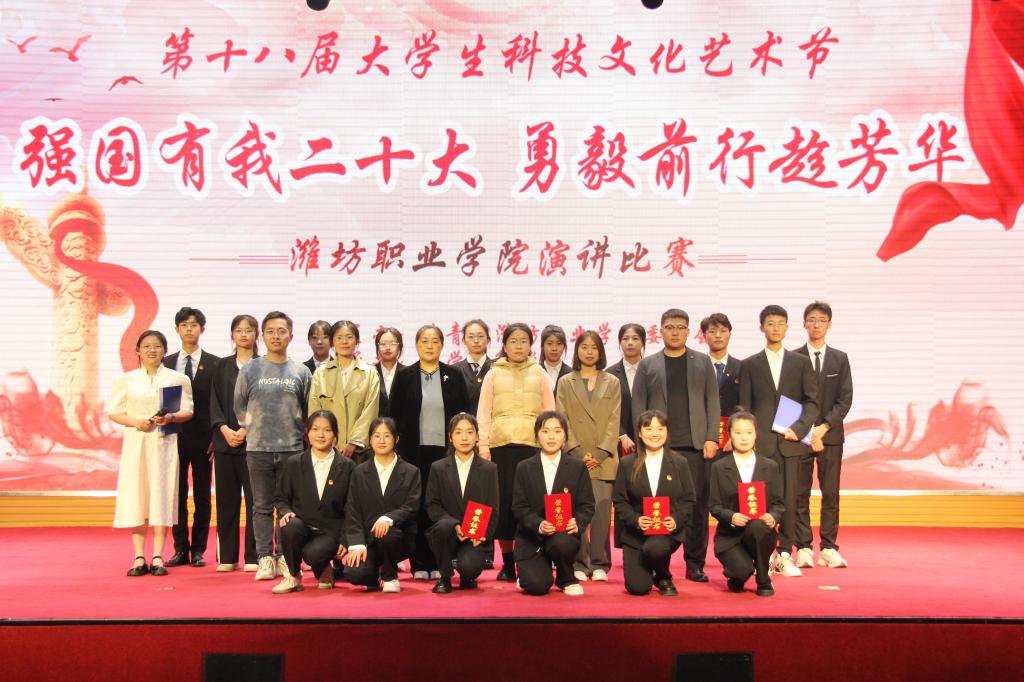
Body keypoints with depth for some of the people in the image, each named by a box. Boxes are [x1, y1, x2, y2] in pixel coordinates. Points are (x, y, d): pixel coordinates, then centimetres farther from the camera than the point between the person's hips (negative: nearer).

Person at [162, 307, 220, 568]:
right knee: (177, 495, 6)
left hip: (202, 439, -2)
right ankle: (181, 549, 13)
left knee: (202, 496, 4)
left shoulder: (214, 364, 1)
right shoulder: (166, 363, 9)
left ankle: (198, 550, 12)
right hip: (174, 436, 2)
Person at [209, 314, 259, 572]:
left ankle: (253, 556, 1)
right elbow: (215, 402, 8)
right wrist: (224, 429, -8)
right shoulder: (222, 366, 13)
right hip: (225, 439, 3)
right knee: (226, 499, 4)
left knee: (254, 497, -4)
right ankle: (227, 557, 10)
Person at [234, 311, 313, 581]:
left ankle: (286, 558, 10)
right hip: (258, 448, 0)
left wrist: (295, 434, 9)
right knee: (262, 506, 3)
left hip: (292, 448, 0)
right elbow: (239, 407, 12)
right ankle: (265, 558, 9)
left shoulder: (301, 372, 5)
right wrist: (251, 429, 11)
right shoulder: (250, 369, 4)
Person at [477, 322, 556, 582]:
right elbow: (484, 413, 8)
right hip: (500, 444, 0)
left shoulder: (539, 374, 12)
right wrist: (483, 447, -1)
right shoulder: (493, 374, 11)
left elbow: (549, 412, 10)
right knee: (504, 500, -3)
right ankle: (507, 563, 6)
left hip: (532, 444, 0)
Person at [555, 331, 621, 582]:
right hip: (574, 458, 0)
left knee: (602, 510, -5)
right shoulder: (565, 383, 11)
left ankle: (599, 564, 3)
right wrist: (578, 451, -8)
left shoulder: (612, 383, 12)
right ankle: (578, 564, 4)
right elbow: (561, 420, 3)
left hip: (604, 458, 0)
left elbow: (614, 421, 5)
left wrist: (600, 453, -7)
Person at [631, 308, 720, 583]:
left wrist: (712, 438, -2)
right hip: (660, 445, 0)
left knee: (697, 504, 0)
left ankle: (695, 564, 8)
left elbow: (712, 402, 7)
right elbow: (638, 405, 7)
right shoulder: (648, 364, 10)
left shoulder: (702, 362, 12)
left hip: (696, 445, 1)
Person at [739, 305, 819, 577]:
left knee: (789, 501, 0)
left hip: (790, 442, 1)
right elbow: (744, 407, 8)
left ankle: (785, 556, 8)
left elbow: (812, 401, 6)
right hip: (761, 443, -1)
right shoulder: (749, 365, 11)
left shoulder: (801, 362, 12)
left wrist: (798, 428, -9)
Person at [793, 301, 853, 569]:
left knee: (831, 493, 1)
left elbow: (845, 399, 3)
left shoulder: (840, 358, 10)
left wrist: (824, 427, -10)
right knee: (800, 493, 0)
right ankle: (803, 548, 4)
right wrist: (807, 431, -10)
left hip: (831, 434, 2)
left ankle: (828, 548, 6)